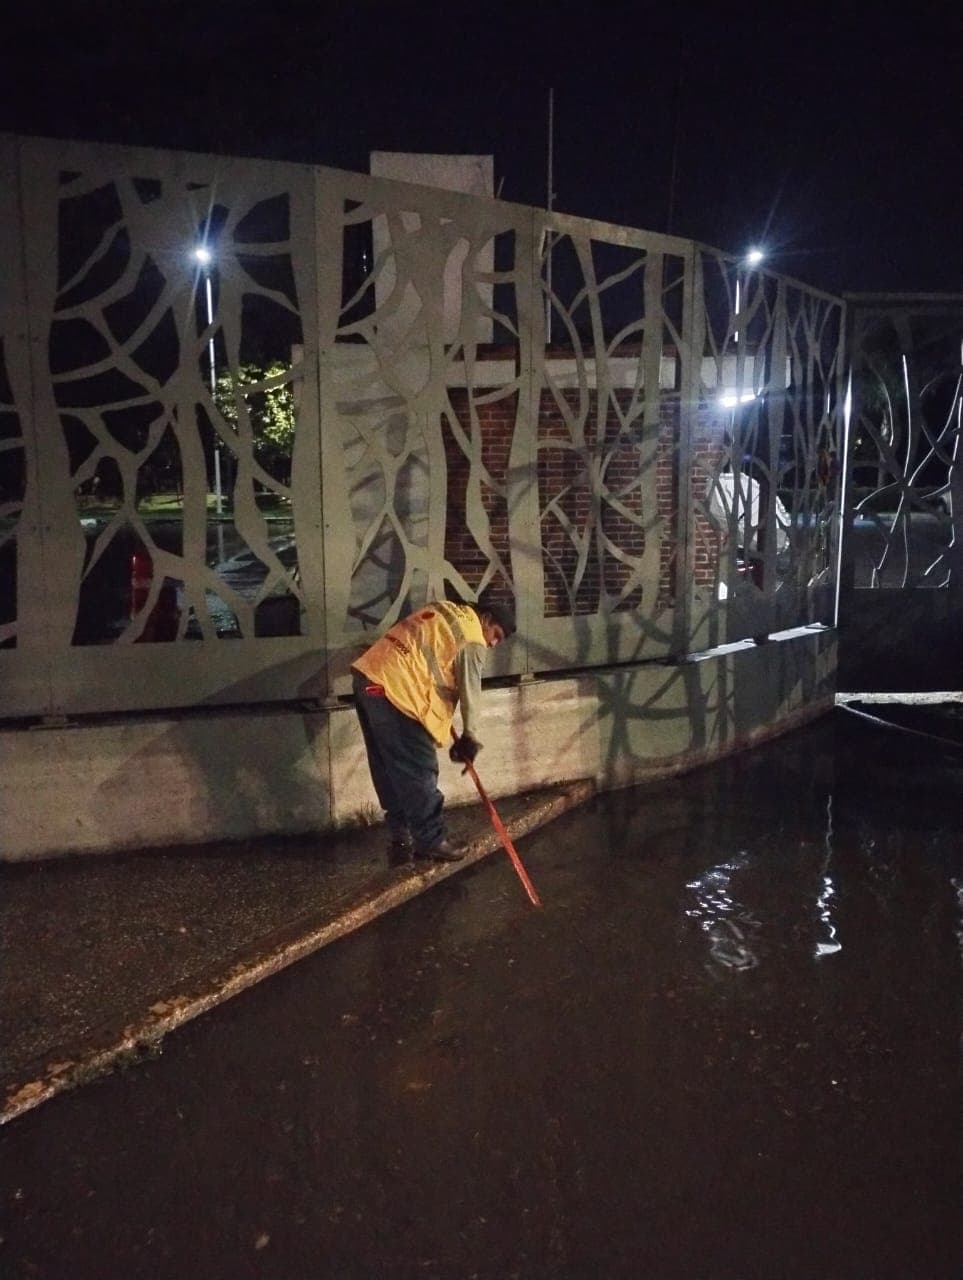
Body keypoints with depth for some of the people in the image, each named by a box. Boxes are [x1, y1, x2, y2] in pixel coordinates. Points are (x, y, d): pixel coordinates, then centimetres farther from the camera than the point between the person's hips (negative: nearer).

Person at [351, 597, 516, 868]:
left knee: (390, 771, 15)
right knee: (419, 772, 2)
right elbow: (470, 694, 3)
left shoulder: (445, 610, 22)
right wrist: (470, 738, 18)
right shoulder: (472, 640, -3)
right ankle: (431, 841, 13)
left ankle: (402, 839, 23)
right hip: (395, 689, -9)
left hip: (367, 676, 10)